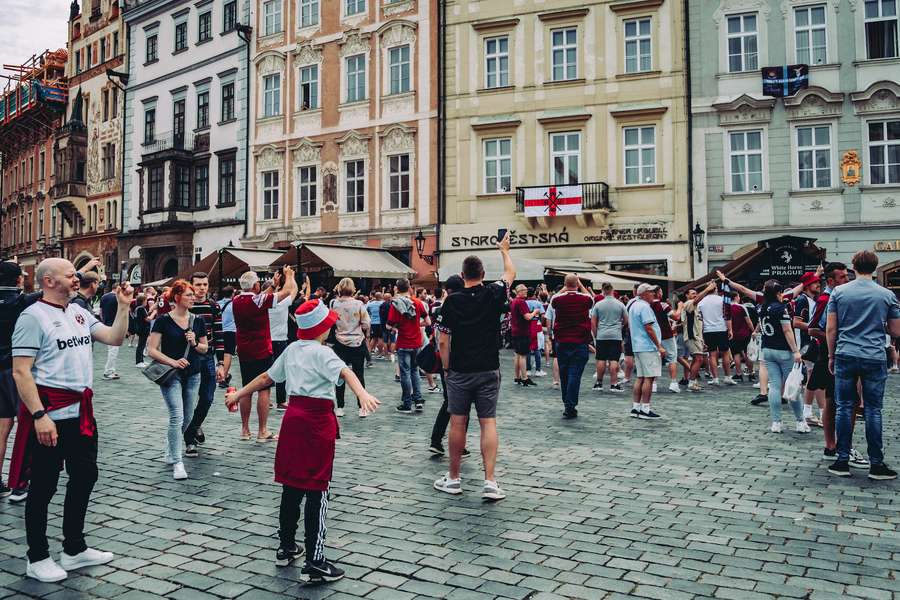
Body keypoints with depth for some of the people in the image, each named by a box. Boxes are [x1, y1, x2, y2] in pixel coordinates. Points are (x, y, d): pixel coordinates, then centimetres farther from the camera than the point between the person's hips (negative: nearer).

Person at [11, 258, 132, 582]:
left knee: (85, 476, 15)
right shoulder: (33, 316, -11)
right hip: (50, 414, -8)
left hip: (81, 411, 8)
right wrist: (39, 416, -21)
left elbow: (115, 338, 10)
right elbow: (20, 372, -16)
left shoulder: (79, 312, 11)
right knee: (44, 486, 4)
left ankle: (74, 549, 29)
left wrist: (123, 306, -1)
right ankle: (37, 559, 20)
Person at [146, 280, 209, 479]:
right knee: (177, 416, -13)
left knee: (187, 417, 13)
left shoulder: (197, 321, 5)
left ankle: (170, 449, 38)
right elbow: (152, 350, -9)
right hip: (171, 374, -5)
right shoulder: (164, 321, -7)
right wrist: (172, 362, -20)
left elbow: (205, 348, 14)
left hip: (193, 375, 5)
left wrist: (195, 344, -8)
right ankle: (177, 462, -5)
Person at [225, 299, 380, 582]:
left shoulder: (292, 349, 11)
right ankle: (315, 561, 0)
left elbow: (266, 377, 21)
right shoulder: (322, 352, -10)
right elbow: (345, 372, -29)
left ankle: (286, 547, 29)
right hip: (318, 420, -7)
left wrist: (239, 394, 35)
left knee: (292, 485, 16)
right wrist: (363, 394, -46)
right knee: (316, 491, -4)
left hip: (293, 416, 7)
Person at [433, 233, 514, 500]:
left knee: (458, 423, 7)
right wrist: (504, 250, 34)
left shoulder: (452, 301, -6)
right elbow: (510, 273, 18)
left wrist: (446, 368, 8)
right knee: (488, 423, 3)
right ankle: (490, 481, -3)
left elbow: (443, 341, -5)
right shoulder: (493, 295, -3)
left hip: (459, 372, -1)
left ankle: (453, 478, 18)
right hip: (488, 370, 1)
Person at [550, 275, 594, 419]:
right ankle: (570, 407, -7)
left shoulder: (558, 299, -4)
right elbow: (591, 297, 20)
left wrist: (565, 289, 22)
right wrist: (581, 285, 25)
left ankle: (567, 405, 25)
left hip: (562, 343, 2)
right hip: (580, 343, -2)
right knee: (575, 375, -3)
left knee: (564, 375, 13)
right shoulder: (585, 299, -6)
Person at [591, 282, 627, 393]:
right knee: (614, 360, -2)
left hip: (601, 336, 1)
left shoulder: (598, 305, 0)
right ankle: (614, 384, -2)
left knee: (601, 360, 7)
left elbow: (593, 322, 2)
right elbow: (626, 321, 9)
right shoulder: (620, 305, 1)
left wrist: (595, 335, 11)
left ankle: (599, 383, 14)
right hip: (616, 335, -1)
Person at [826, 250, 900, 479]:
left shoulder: (839, 292, 0)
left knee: (845, 408, 5)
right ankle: (876, 465, 10)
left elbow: (830, 328, 0)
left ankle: (843, 462, 9)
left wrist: (831, 356, 10)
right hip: (875, 358, 0)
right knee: (873, 411, 5)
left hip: (846, 357, 0)